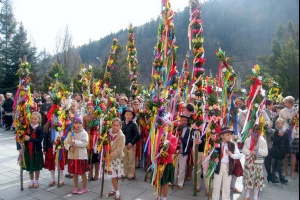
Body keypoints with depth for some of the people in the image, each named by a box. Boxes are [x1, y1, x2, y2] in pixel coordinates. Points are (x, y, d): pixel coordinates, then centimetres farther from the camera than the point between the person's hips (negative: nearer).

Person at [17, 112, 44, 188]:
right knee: (29, 166, 14)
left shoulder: (40, 129, -9)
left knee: (37, 166, 10)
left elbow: (40, 140, -19)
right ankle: (31, 181, 31)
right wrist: (19, 147, -11)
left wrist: (30, 139, -27)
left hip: (37, 151, -2)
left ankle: (36, 181, 28)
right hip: (28, 150, 2)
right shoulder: (27, 127, -2)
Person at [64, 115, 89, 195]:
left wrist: (75, 142, -25)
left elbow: (85, 143, -20)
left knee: (82, 173, 6)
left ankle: (84, 188, 21)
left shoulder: (84, 133, -9)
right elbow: (66, 142, 4)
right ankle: (75, 187, 32)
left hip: (81, 156, -4)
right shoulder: (71, 133, 6)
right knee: (74, 173, 16)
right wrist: (69, 147, -16)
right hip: (72, 156, 5)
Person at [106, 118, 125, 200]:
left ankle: (117, 192, 16)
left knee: (115, 176, 1)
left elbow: (119, 149, -20)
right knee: (113, 176, 10)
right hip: (109, 157, 4)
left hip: (117, 158, -4)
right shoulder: (109, 133, -1)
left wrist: (109, 156, -19)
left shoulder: (121, 136, -17)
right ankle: (115, 190, 27)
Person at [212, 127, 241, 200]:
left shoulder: (232, 145, 2)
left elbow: (239, 155, 2)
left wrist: (231, 154, -13)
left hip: (228, 167, 2)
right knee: (216, 186, 9)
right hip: (218, 166, -2)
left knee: (226, 187, 12)